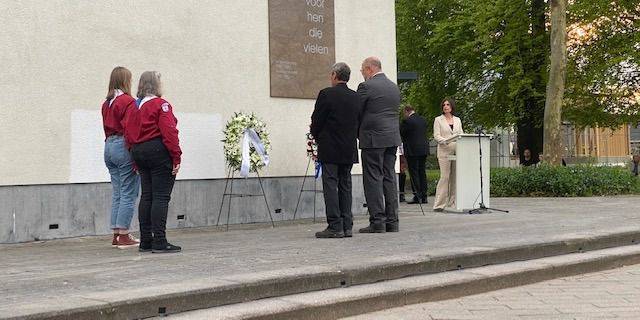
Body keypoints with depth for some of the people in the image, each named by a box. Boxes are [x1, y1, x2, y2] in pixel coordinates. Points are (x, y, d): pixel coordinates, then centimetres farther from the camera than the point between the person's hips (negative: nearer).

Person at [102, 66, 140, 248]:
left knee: (117, 193, 12)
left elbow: (106, 127, 15)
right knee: (128, 194, -4)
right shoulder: (128, 102, -11)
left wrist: (111, 142, 17)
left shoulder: (106, 104, 14)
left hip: (109, 146, 8)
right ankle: (123, 236, -4)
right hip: (124, 147, -8)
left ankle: (116, 234, 13)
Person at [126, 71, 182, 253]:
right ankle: (159, 242, -7)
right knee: (161, 197, -6)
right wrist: (176, 157, -15)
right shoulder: (160, 104, -9)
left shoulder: (135, 107, 14)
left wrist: (136, 158, 18)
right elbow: (169, 132, -17)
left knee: (146, 196, 11)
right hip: (159, 151, -8)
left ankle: (145, 241, 13)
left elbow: (129, 134, 14)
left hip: (139, 152, 8)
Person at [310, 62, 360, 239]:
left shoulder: (326, 94, -10)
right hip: (349, 151, 6)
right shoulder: (356, 97, 6)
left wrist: (318, 138, 11)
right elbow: (359, 123, 10)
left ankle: (335, 227, -7)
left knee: (331, 186, -4)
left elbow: (316, 121, -7)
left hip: (330, 150, -6)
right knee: (345, 186, 10)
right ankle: (347, 226, 10)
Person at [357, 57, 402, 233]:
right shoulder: (394, 87, 14)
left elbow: (356, 113, -5)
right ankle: (392, 221, 9)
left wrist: (357, 134, 11)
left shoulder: (366, 86, -9)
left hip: (373, 139, -7)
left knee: (373, 179, -4)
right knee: (389, 178, 9)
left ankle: (377, 222, -6)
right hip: (393, 139, 7)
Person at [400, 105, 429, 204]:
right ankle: (424, 197, 11)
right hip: (424, 150, 7)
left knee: (414, 174, -3)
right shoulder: (423, 120, 11)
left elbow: (400, 134, -6)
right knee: (422, 173, 10)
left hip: (412, 151, -7)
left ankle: (417, 196, -5)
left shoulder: (407, 121, -12)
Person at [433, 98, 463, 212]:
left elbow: (461, 134, 16)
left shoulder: (457, 120, 18)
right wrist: (446, 141, -20)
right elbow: (436, 136, -2)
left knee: (455, 177, 0)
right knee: (445, 177, -12)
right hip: (444, 151, -4)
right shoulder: (438, 120, 6)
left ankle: (452, 202, 5)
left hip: (457, 151, 4)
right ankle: (439, 204, -11)